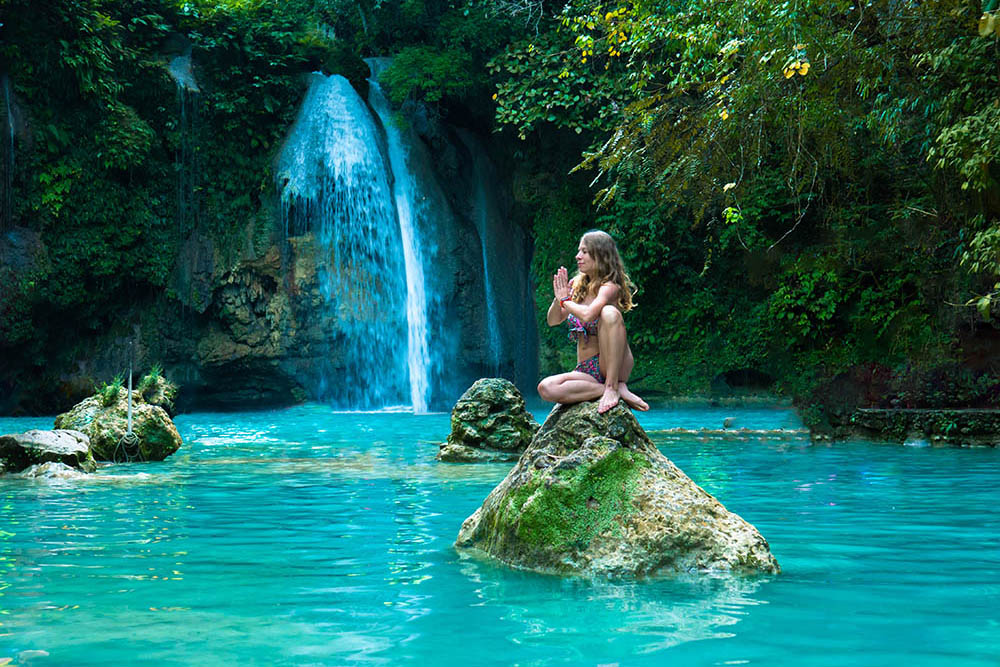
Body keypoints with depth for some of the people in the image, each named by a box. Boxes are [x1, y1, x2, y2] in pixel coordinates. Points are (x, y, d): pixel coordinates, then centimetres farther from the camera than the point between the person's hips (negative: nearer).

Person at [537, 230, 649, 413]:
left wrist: (565, 300, -11)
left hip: (616, 366, -6)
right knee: (546, 388, -24)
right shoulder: (577, 284, 11)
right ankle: (611, 390, -18)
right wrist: (558, 298, -5)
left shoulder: (609, 287, -9)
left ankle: (614, 386, -27)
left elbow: (587, 315, -28)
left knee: (610, 312, -32)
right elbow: (552, 321, 14)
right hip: (586, 371, 6)